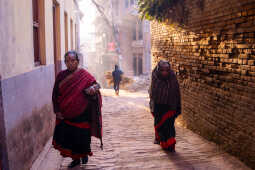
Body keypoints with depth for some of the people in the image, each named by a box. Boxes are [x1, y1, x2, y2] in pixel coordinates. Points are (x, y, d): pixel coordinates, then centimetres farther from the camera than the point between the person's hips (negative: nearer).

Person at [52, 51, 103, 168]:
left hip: (82, 114, -3)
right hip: (65, 114, 3)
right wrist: (57, 111, -1)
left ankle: (84, 154, 36)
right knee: (69, 136, 7)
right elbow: (55, 94, 6)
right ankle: (75, 159, 27)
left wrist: (93, 88, -32)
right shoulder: (61, 76, 2)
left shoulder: (84, 75, -6)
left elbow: (95, 84, -7)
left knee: (82, 136, 7)